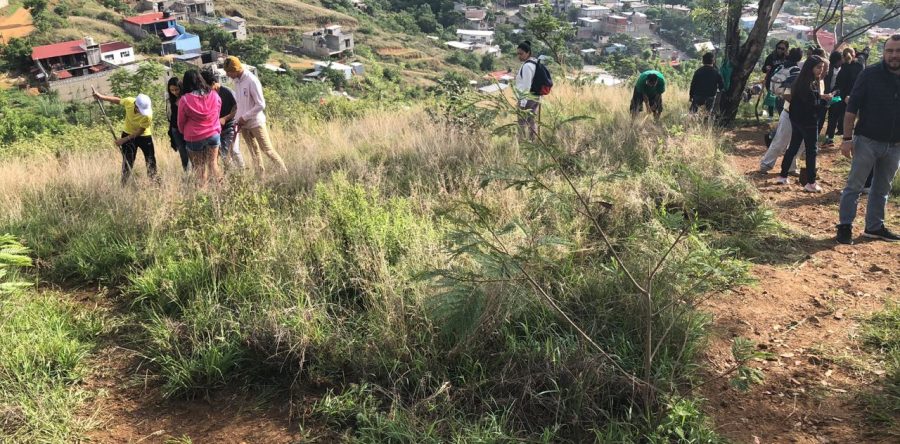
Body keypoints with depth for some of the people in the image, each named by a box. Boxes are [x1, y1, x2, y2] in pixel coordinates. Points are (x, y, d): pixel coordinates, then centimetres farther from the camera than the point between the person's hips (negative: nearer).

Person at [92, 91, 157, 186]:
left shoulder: (148, 115, -33)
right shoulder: (128, 101, -24)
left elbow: (140, 131, -23)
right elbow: (118, 100, 1)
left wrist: (124, 140, -22)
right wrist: (101, 97, 5)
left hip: (144, 136, -2)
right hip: (128, 134, 3)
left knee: (151, 161, 0)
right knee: (127, 162, 4)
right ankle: (123, 186, 9)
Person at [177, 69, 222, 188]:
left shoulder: (184, 100, -12)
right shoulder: (214, 95, -4)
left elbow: (181, 122, -1)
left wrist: (184, 132, 19)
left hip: (194, 138, -3)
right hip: (214, 134, 3)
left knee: (199, 167, 8)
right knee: (213, 163, 12)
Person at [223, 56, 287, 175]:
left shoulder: (252, 81, -18)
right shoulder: (237, 81, 3)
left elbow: (261, 105, -19)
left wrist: (244, 117, -14)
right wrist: (238, 120, 3)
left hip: (256, 123, -7)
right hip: (243, 125, 7)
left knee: (268, 150, -2)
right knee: (254, 152, 12)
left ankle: (285, 173, 9)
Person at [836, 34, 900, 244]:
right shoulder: (870, 74, -9)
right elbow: (852, 107, -10)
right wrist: (847, 138, -15)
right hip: (867, 141, -4)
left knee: (882, 189, 14)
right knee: (854, 186, 0)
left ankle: (874, 227, 25)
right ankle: (845, 226, 8)